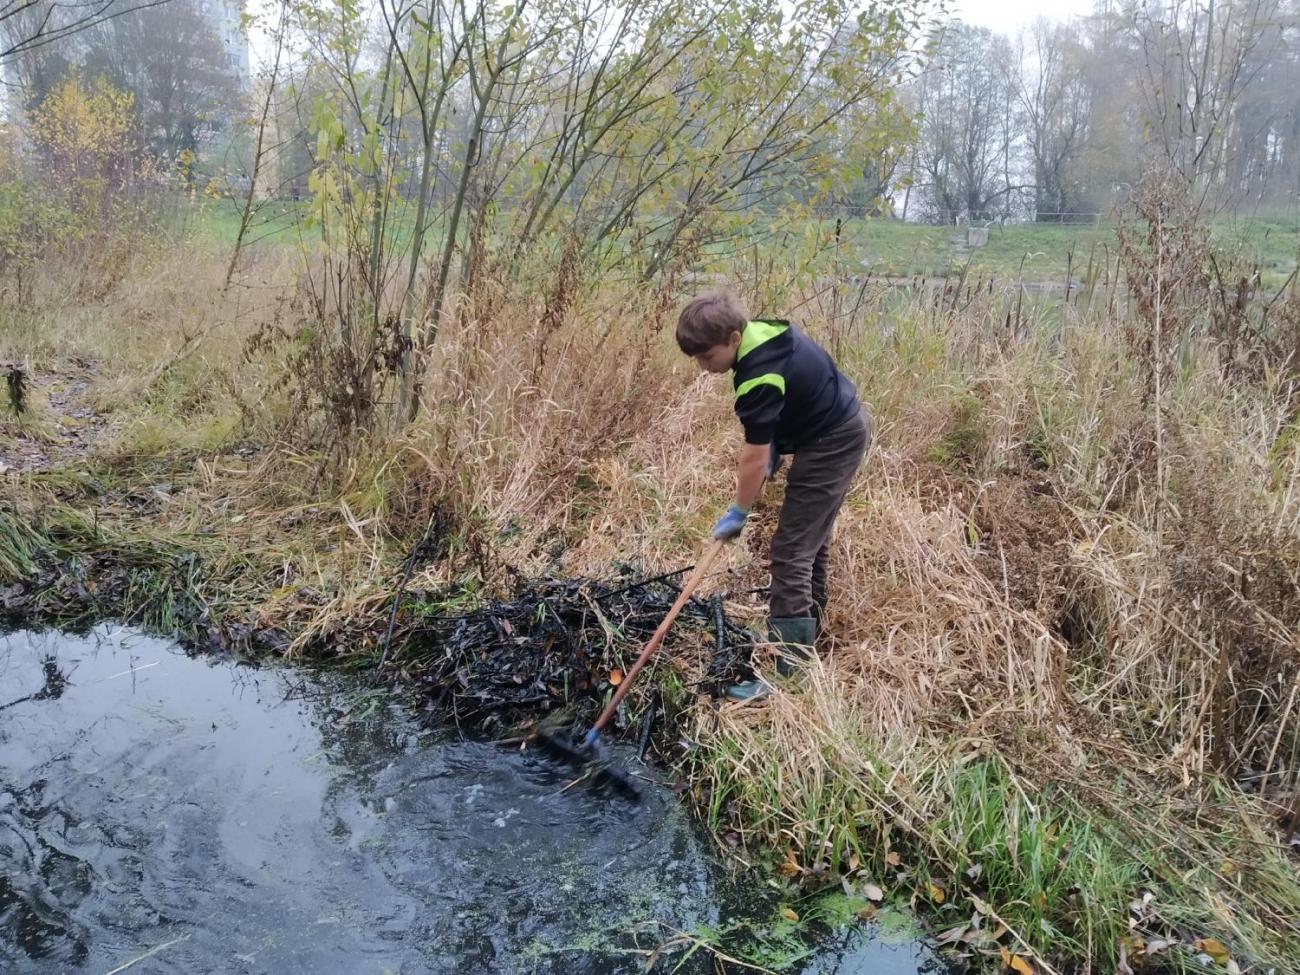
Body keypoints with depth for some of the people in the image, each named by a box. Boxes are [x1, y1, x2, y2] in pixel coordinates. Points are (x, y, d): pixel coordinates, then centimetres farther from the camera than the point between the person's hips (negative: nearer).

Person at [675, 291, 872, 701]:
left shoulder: (760, 375, -30)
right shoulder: (760, 335, -1)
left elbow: (755, 456, -23)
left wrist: (738, 512, -11)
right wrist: (776, 447, 7)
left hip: (832, 443, -10)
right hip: (841, 428, 10)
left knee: (791, 551, -11)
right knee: (811, 537, 22)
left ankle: (783, 671, -8)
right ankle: (804, 635, 40)